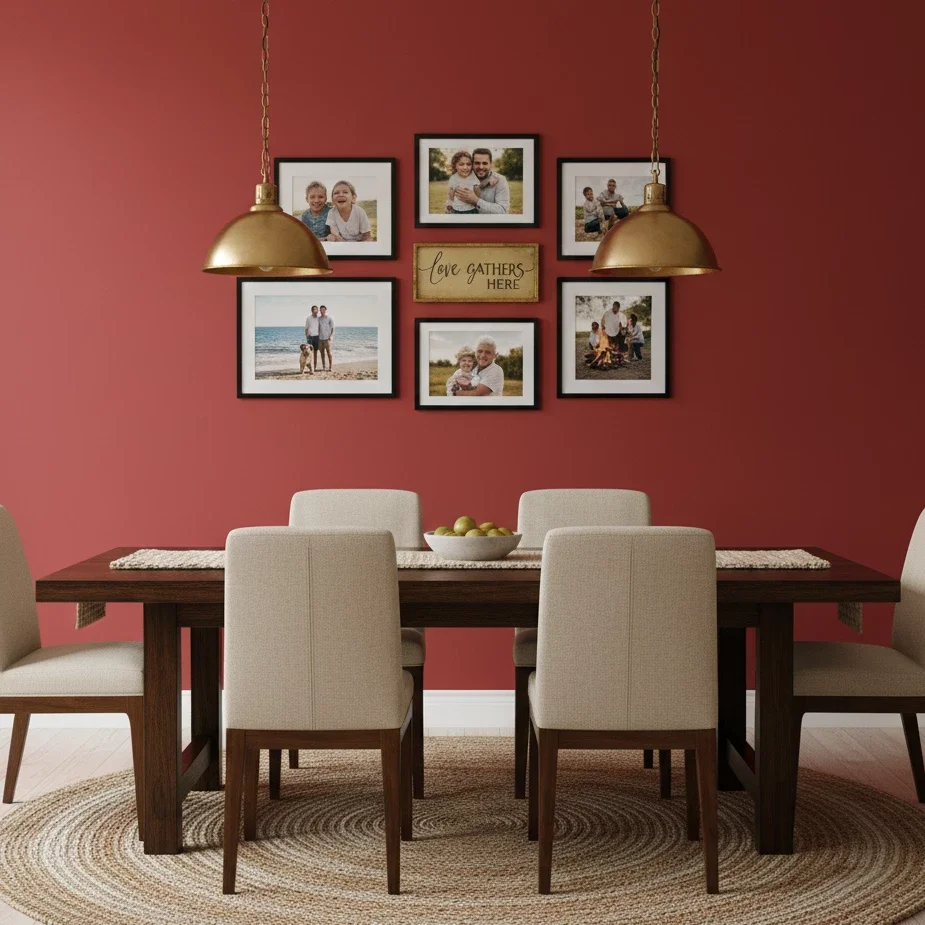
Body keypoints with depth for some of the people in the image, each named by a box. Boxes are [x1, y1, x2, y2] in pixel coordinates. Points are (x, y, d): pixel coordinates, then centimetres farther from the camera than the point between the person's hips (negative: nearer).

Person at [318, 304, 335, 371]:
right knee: (322, 352, 5)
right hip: (320, 338, 4)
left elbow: (333, 328, -1)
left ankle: (330, 366, -6)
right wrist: (317, 336, 10)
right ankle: (323, 366, 9)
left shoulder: (330, 318, -1)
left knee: (328, 352, -8)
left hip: (327, 338, -4)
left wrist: (331, 336, -13)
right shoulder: (318, 318, 12)